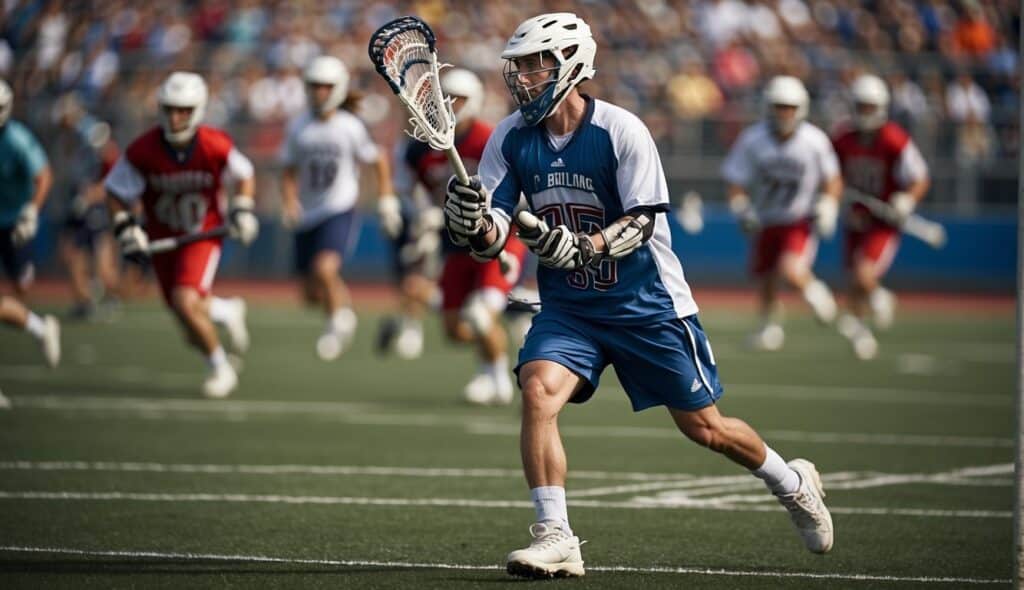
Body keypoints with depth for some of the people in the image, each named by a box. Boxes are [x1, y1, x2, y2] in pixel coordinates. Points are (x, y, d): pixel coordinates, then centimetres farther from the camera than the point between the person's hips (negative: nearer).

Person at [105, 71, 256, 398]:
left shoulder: (216, 147, -20)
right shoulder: (142, 151, -20)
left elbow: (243, 175, 1)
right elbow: (116, 192, -6)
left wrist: (243, 210, -9)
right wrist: (126, 228, -17)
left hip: (203, 233, -3)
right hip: (162, 237, 3)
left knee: (185, 302, -22)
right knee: (188, 317, 8)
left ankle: (221, 369, -1)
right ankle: (228, 312, 44)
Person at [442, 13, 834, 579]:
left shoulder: (621, 131, -18)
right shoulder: (511, 138, -6)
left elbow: (641, 224, -22)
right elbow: (492, 234, -8)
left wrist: (583, 248, -40)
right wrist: (473, 223, -33)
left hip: (649, 306, -3)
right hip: (567, 308, 3)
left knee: (703, 426, 7)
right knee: (537, 389, -24)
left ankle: (793, 483, 35)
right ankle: (555, 539, -19)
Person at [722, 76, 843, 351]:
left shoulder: (815, 141, -16)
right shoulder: (752, 140, -16)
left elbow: (832, 180, 0)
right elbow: (735, 184, -9)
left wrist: (827, 207, -15)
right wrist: (742, 209, -26)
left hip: (801, 220, -3)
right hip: (766, 222, 3)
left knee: (790, 269, -26)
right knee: (765, 282, 12)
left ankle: (812, 288, 10)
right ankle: (770, 327, 40)